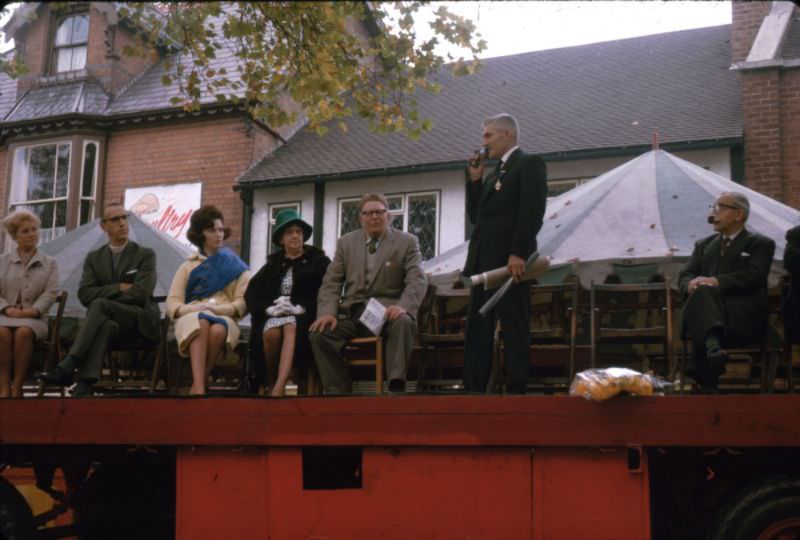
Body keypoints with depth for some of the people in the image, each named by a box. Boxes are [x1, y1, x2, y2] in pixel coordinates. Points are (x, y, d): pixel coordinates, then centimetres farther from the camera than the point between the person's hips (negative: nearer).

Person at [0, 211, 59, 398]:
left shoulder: (49, 263, 16)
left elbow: (51, 293, 3)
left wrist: (33, 310, -13)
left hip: (34, 317, -1)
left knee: (23, 332, -37)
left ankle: (17, 387, -32)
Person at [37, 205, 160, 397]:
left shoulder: (145, 255, 4)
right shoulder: (94, 258, 15)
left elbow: (141, 292, -11)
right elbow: (85, 295, 0)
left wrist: (105, 296, -6)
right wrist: (119, 288, -9)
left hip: (140, 322, -2)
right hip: (112, 323, 2)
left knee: (100, 304, -32)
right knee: (105, 325, -37)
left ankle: (67, 367, -41)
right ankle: (83, 385, -54)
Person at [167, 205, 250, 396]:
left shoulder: (235, 266, 19)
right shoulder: (188, 267, 21)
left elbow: (243, 303, 6)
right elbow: (172, 303, 9)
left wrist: (217, 309, -12)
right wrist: (196, 308, -12)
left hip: (224, 319, 0)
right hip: (192, 318, 0)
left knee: (218, 330, -39)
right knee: (201, 323, -39)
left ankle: (195, 387, -32)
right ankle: (200, 389, -50)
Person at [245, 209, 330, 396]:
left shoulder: (319, 260, 12)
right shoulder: (273, 264, 21)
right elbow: (251, 292, 13)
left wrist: (301, 308, -15)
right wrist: (269, 308, -8)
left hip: (303, 317, -2)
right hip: (274, 315, 3)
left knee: (290, 327, -38)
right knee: (271, 333, -34)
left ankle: (278, 388, -51)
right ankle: (270, 380, -12)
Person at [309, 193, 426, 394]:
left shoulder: (407, 242, 7)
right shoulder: (345, 243, 16)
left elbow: (417, 281, -4)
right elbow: (331, 282, 10)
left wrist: (403, 306, -25)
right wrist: (328, 312, -10)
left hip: (388, 312, -2)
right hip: (352, 313, 3)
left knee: (403, 323, -37)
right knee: (319, 333, -24)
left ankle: (396, 386, -36)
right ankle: (339, 390, -16)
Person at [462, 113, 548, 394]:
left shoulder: (529, 164, -1)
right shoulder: (494, 174, 25)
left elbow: (532, 212, -13)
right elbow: (476, 215, 20)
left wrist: (518, 254, -22)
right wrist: (475, 180, 11)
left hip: (509, 261, -9)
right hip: (484, 262, 9)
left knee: (514, 329, -6)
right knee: (477, 330, 5)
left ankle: (516, 390, -4)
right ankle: (473, 388, 6)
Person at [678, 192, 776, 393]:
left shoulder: (761, 244, 13)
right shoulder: (704, 245, 28)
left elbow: (753, 276, -6)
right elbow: (685, 274, 15)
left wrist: (717, 281, -21)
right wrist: (691, 284, -11)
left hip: (745, 317, -3)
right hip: (707, 303, 4)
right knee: (702, 291, -33)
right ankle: (713, 345, -57)